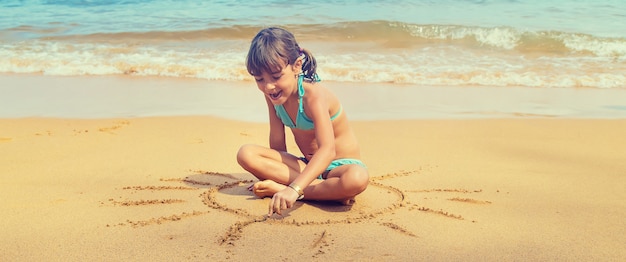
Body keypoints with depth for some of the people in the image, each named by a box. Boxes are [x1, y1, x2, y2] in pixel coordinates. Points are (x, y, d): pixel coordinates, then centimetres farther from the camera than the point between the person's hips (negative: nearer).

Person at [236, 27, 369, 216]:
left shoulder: (314, 96, -26)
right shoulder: (272, 94, -5)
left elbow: (327, 150, -40)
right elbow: (277, 144, -1)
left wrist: (294, 188, -52)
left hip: (339, 165, -5)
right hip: (308, 165, 6)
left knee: (357, 179, -41)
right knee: (245, 154, -17)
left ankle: (280, 188, -27)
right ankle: (331, 190, -23)